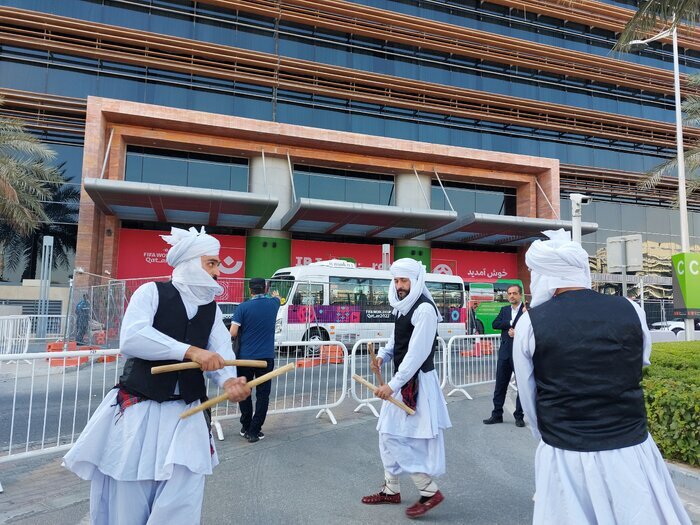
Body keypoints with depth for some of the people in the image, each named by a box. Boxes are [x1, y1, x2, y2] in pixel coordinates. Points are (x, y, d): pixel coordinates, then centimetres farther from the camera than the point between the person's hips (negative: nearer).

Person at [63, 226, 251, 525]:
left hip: (186, 413, 3)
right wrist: (190, 351, -28)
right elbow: (130, 338, -21)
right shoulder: (151, 292, -6)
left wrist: (228, 381, -28)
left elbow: (220, 351, -6)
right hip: (138, 409, -3)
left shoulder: (212, 308, 8)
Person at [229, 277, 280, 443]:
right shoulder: (273, 304, 1)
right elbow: (278, 298, 27)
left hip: (245, 357, 0)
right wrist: (276, 295, 50)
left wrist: (244, 332, 11)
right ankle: (254, 431, 5)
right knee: (263, 395, 6)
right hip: (266, 357, 1)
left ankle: (245, 427, 24)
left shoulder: (243, 307, -7)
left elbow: (233, 333, -12)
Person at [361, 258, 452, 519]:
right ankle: (391, 489, 31)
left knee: (401, 438, -5)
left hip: (417, 382, -9)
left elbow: (418, 353, -25)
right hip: (402, 380, 9)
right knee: (388, 435, 16)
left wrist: (392, 385, -26)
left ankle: (430, 492, 12)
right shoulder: (403, 307, 10)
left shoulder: (424, 309, -19)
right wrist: (383, 355, 0)